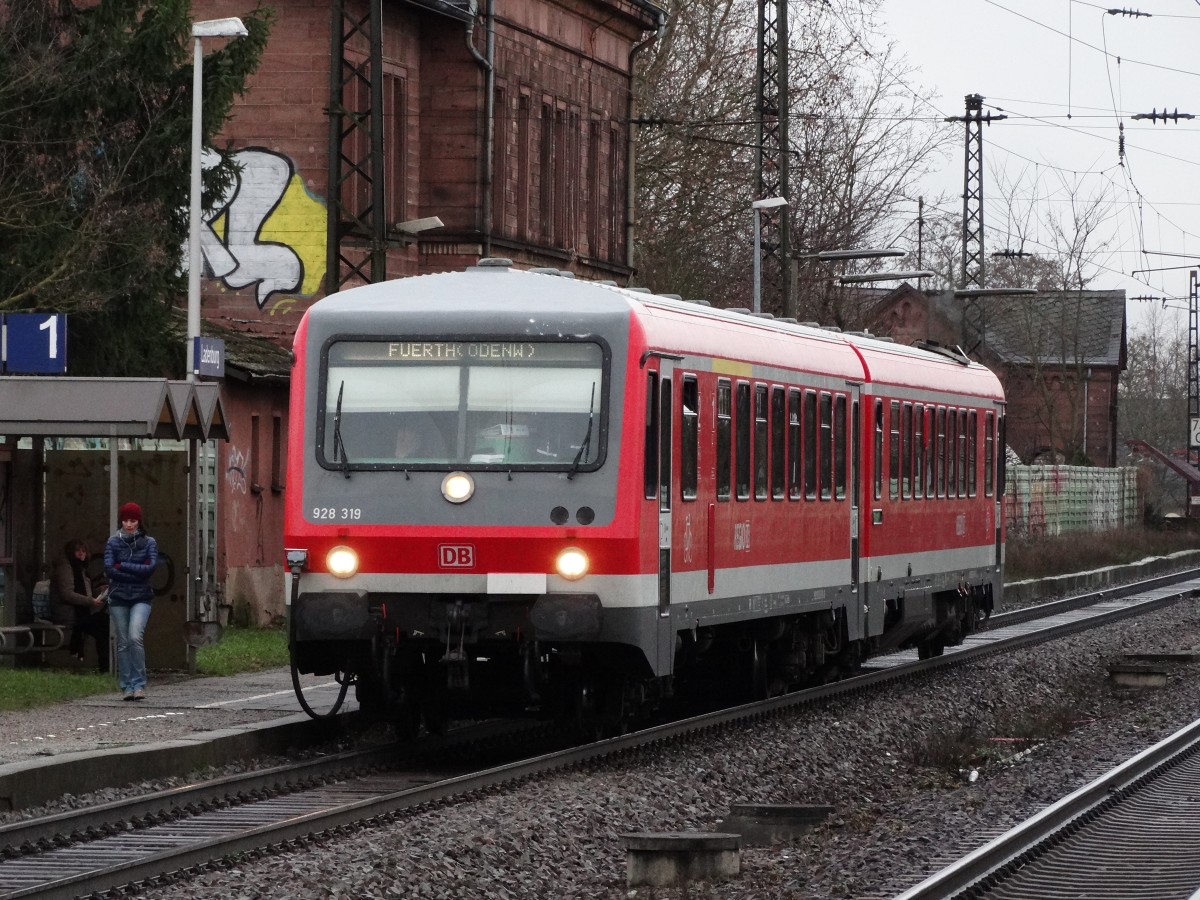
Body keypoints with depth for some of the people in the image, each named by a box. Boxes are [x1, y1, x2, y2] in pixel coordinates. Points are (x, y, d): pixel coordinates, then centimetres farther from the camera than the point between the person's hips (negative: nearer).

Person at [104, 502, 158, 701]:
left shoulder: (149, 543, 4)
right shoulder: (113, 542, 4)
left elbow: (151, 567, -10)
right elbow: (109, 569, -8)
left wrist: (123, 566, -9)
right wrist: (138, 571, -11)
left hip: (141, 597, -2)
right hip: (118, 598, 2)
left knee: (135, 636, -19)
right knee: (123, 642, 3)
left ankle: (139, 684, -14)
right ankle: (127, 686, 9)